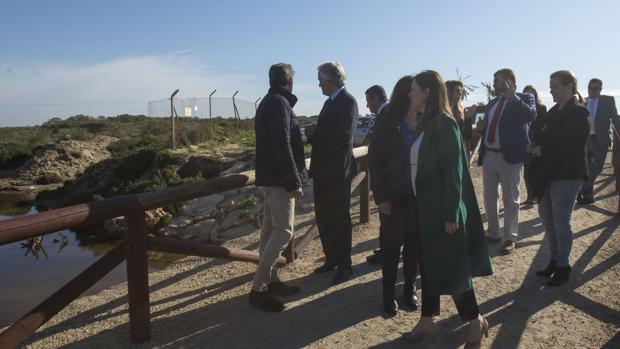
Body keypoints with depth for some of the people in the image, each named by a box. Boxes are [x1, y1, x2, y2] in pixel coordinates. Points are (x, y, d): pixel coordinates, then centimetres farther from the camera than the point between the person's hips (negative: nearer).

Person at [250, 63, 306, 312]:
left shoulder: (268, 102, 17)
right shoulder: (279, 103, -14)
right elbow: (282, 146, -21)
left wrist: (298, 162, 21)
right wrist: (294, 181, -21)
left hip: (269, 176, 10)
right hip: (279, 177, -10)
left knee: (270, 230, 12)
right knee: (284, 231, -9)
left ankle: (270, 281, 21)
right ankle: (258, 288, -6)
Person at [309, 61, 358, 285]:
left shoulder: (347, 102, -12)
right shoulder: (330, 102, 15)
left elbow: (344, 136, -22)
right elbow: (325, 134, 13)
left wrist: (312, 135, -17)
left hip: (337, 171, -8)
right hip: (323, 170, 8)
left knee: (339, 219, 1)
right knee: (323, 217, 15)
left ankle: (344, 266, 14)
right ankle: (331, 258, 30)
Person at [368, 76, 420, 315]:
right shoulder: (387, 125, -5)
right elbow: (375, 161, -5)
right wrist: (380, 196, -10)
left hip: (419, 195, 2)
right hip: (394, 195, -2)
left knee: (414, 244, 11)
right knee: (391, 245, 7)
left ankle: (409, 290, 27)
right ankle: (389, 294, 20)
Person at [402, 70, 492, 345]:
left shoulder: (445, 124, -15)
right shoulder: (424, 124, 9)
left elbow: (454, 172, -17)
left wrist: (451, 214, -18)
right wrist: (417, 203, 13)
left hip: (442, 209, -8)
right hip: (425, 207, 8)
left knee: (451, 267, 3)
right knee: (428, 264, 14)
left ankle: (475, 320, 22)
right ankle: (427, 321, 26)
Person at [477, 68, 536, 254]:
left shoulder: (524, 98, -3)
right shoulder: (492, 103, 16)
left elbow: (531, 115, -23)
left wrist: (512, 96, -24)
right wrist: (480, 126, 3)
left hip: (509, 156, -6)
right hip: (488, 155, 7)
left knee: (510, 199, 3)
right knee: (489, 198, 13)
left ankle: (511, 238, 14)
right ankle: (493, 233, 28)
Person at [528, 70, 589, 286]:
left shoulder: (578, 112, -11)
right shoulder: (554, 111, 11)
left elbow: (575, 146, -16)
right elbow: (543, 136, 13)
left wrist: (543, 150, -12)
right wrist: (537, 146, -7)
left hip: (567, 175, -8)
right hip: (548, 173, 8)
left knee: (561, 221, -1)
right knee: (546, 216, 12)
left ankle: (563, 266, 14)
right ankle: (555, 260, 27)